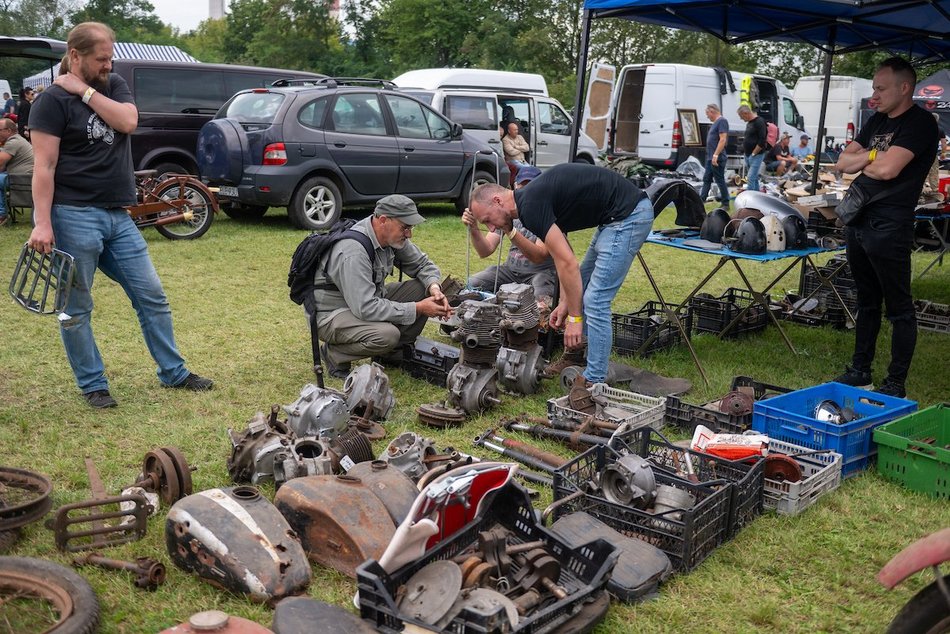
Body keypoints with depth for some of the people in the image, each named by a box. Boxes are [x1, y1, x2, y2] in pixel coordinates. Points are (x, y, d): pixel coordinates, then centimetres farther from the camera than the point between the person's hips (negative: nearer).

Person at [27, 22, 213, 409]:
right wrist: (42, 223, -19)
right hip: (74, 216, -6)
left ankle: (173, 372, 21)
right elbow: (44, 167, -12)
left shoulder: (114, 86, 13)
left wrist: (86, 91, -9)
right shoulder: (53, 101, -6)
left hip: (118, 216, 6)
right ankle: (93, 386, 16)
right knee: (76, 309, 4)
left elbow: (128, 122, -8)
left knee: (152, 297, 9)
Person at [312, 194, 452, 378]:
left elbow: (422, 263, 7)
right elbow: (366, 308, -36)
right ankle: (334, 353, -6)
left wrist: (434, 287, -16)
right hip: (332, 313, -8)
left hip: (367, 300, 8)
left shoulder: (392, 235, -6)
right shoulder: (353, 251, -32)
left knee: (424, 289, -6)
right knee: (387, 335, -34)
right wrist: (417, 309, -30)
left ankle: (397, 350, 8)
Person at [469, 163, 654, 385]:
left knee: (594, 299, -9)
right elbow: (563, 256, 17)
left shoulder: (531, 206, -17)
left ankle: (594, 382, -1)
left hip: (629, 215, -10)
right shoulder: (532, 198, 12)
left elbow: (567, 263, -19)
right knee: (582, 286, 20)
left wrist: (574, 317, -13)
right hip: (617, 216, 10)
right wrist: (564, 303, 15)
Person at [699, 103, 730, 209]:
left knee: (720, 180, -4)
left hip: (717, 159, -10)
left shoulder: (722, 121, -13)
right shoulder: (716, 122, 16)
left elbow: (723, 140, -21)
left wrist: (715, 155, -24)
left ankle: (725, 204, 3)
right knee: (706, 179, 10)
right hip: (710, 157, 10)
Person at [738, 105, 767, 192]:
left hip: (756, 155, -10)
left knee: (750, 178, -15)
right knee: (754, 179, 14)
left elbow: (762, 141, -20)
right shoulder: (749, 123, 16)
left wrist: (753, 154, -17)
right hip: (748, 155, 10)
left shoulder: (759, 122, -14)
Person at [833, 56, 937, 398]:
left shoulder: (920, 123, -10)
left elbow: (887, 168, -22)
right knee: (866, 302, 17)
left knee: (899, 308, 1)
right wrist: (872, 155, -7)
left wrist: (861, 161, -1)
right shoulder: (877, 120, 16)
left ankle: (896, 384, 8)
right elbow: (843, 162, 12)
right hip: (858, 221, 9)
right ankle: (860, 371, 28)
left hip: (889, 228, -9)